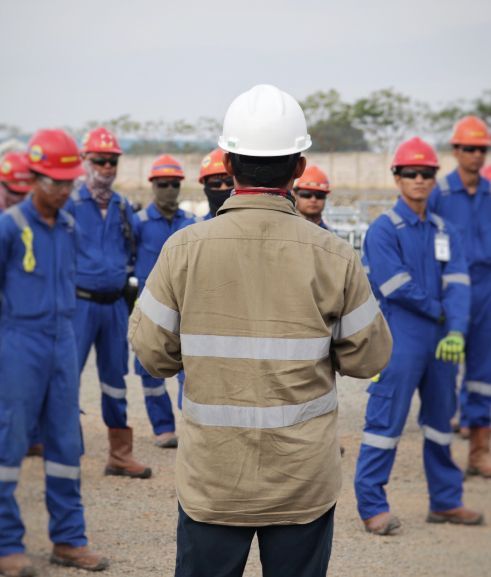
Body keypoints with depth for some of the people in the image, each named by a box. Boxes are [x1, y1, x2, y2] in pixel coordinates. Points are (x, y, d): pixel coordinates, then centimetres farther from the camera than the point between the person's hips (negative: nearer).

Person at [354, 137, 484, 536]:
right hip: (400, 341, -6)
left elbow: (457, 283, -1)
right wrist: (437, 310, -5)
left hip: (442, 340, 6)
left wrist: (455, 331, -17)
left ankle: (446, 501, 25)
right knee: (386, 421, -5)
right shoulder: (384, 229, -6)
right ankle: (372, 505, 1)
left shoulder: (444, 232, 11)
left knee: (441, 420, 14)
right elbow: (396, 286, -15)